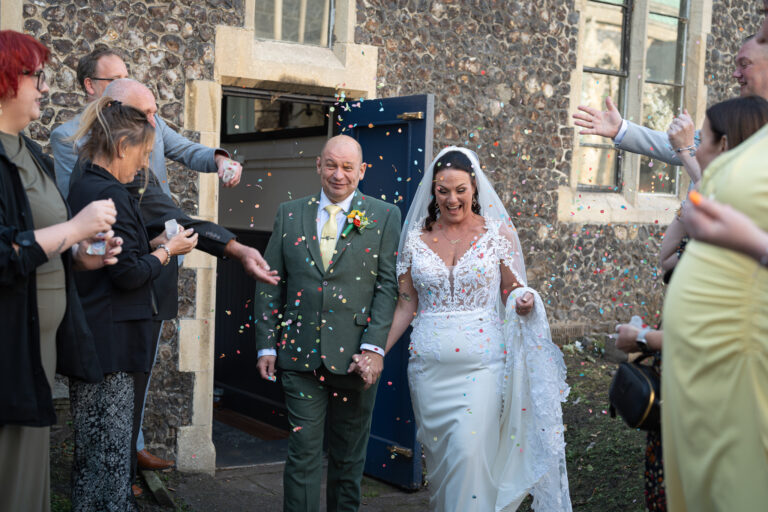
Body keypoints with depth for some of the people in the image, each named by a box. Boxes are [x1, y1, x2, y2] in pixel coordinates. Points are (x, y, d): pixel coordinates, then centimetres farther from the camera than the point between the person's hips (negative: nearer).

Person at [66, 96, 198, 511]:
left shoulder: (80, 189, 12)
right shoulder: (111, 195, -16)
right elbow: (128, 274, -17)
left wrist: (154, 246, 13)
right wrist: (168, 250, -3)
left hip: (87, 338, 9)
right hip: (110, 342, -9)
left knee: (92, 459, 16)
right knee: (108, 460, -3)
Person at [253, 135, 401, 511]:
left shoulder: (385, 218, 2)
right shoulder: (289, 214, 8)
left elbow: (388, 286, -3)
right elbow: (269, 284, 9)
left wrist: (375, 347, -12)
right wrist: (266, 345, 3)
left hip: (354, 356, -1)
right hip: (301, 355, 1)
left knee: (349, 458, 11)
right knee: (303, 453, 1)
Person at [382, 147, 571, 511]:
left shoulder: (498, 233, 1)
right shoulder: (416, 239, 5)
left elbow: (513, 291, 7)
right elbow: (406, 306, 8)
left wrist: (523, 301, -17)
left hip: (482, 362, -2)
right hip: (429, 366, 3)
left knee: (470, 453, -12)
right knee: (437, 456, 9)